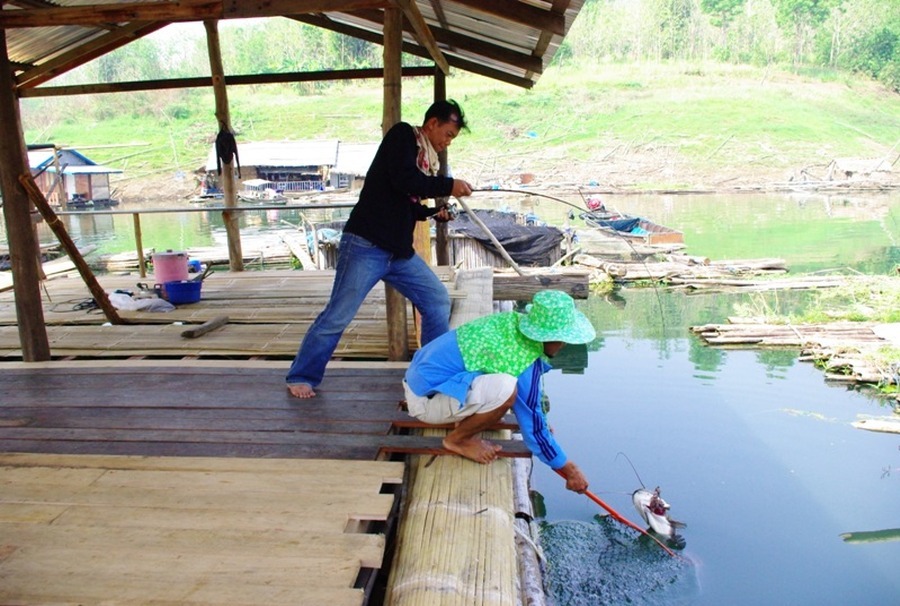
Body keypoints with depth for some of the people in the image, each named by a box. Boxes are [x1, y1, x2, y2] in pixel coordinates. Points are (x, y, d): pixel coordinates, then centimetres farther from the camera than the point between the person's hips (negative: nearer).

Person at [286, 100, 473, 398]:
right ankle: (300, 376, 12)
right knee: (338, 315, -4)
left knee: (438, 300, 6)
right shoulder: (402, 134, -4)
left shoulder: (426, 159, 17)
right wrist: (449, 185, -12)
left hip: (400, 252, 9)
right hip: (366, 245, -8)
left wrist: (435, 213, 7)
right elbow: (404, 180, -21)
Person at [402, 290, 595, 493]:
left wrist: (541, 420, 27)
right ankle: (458, 439, -4)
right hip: (425, 401, -9)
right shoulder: (524, 365, -24)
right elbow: (533, 429, -15)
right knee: (505, 389, -30)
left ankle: (465, 420, 12)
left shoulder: (514, 320, -1)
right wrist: (569, 470, -1)